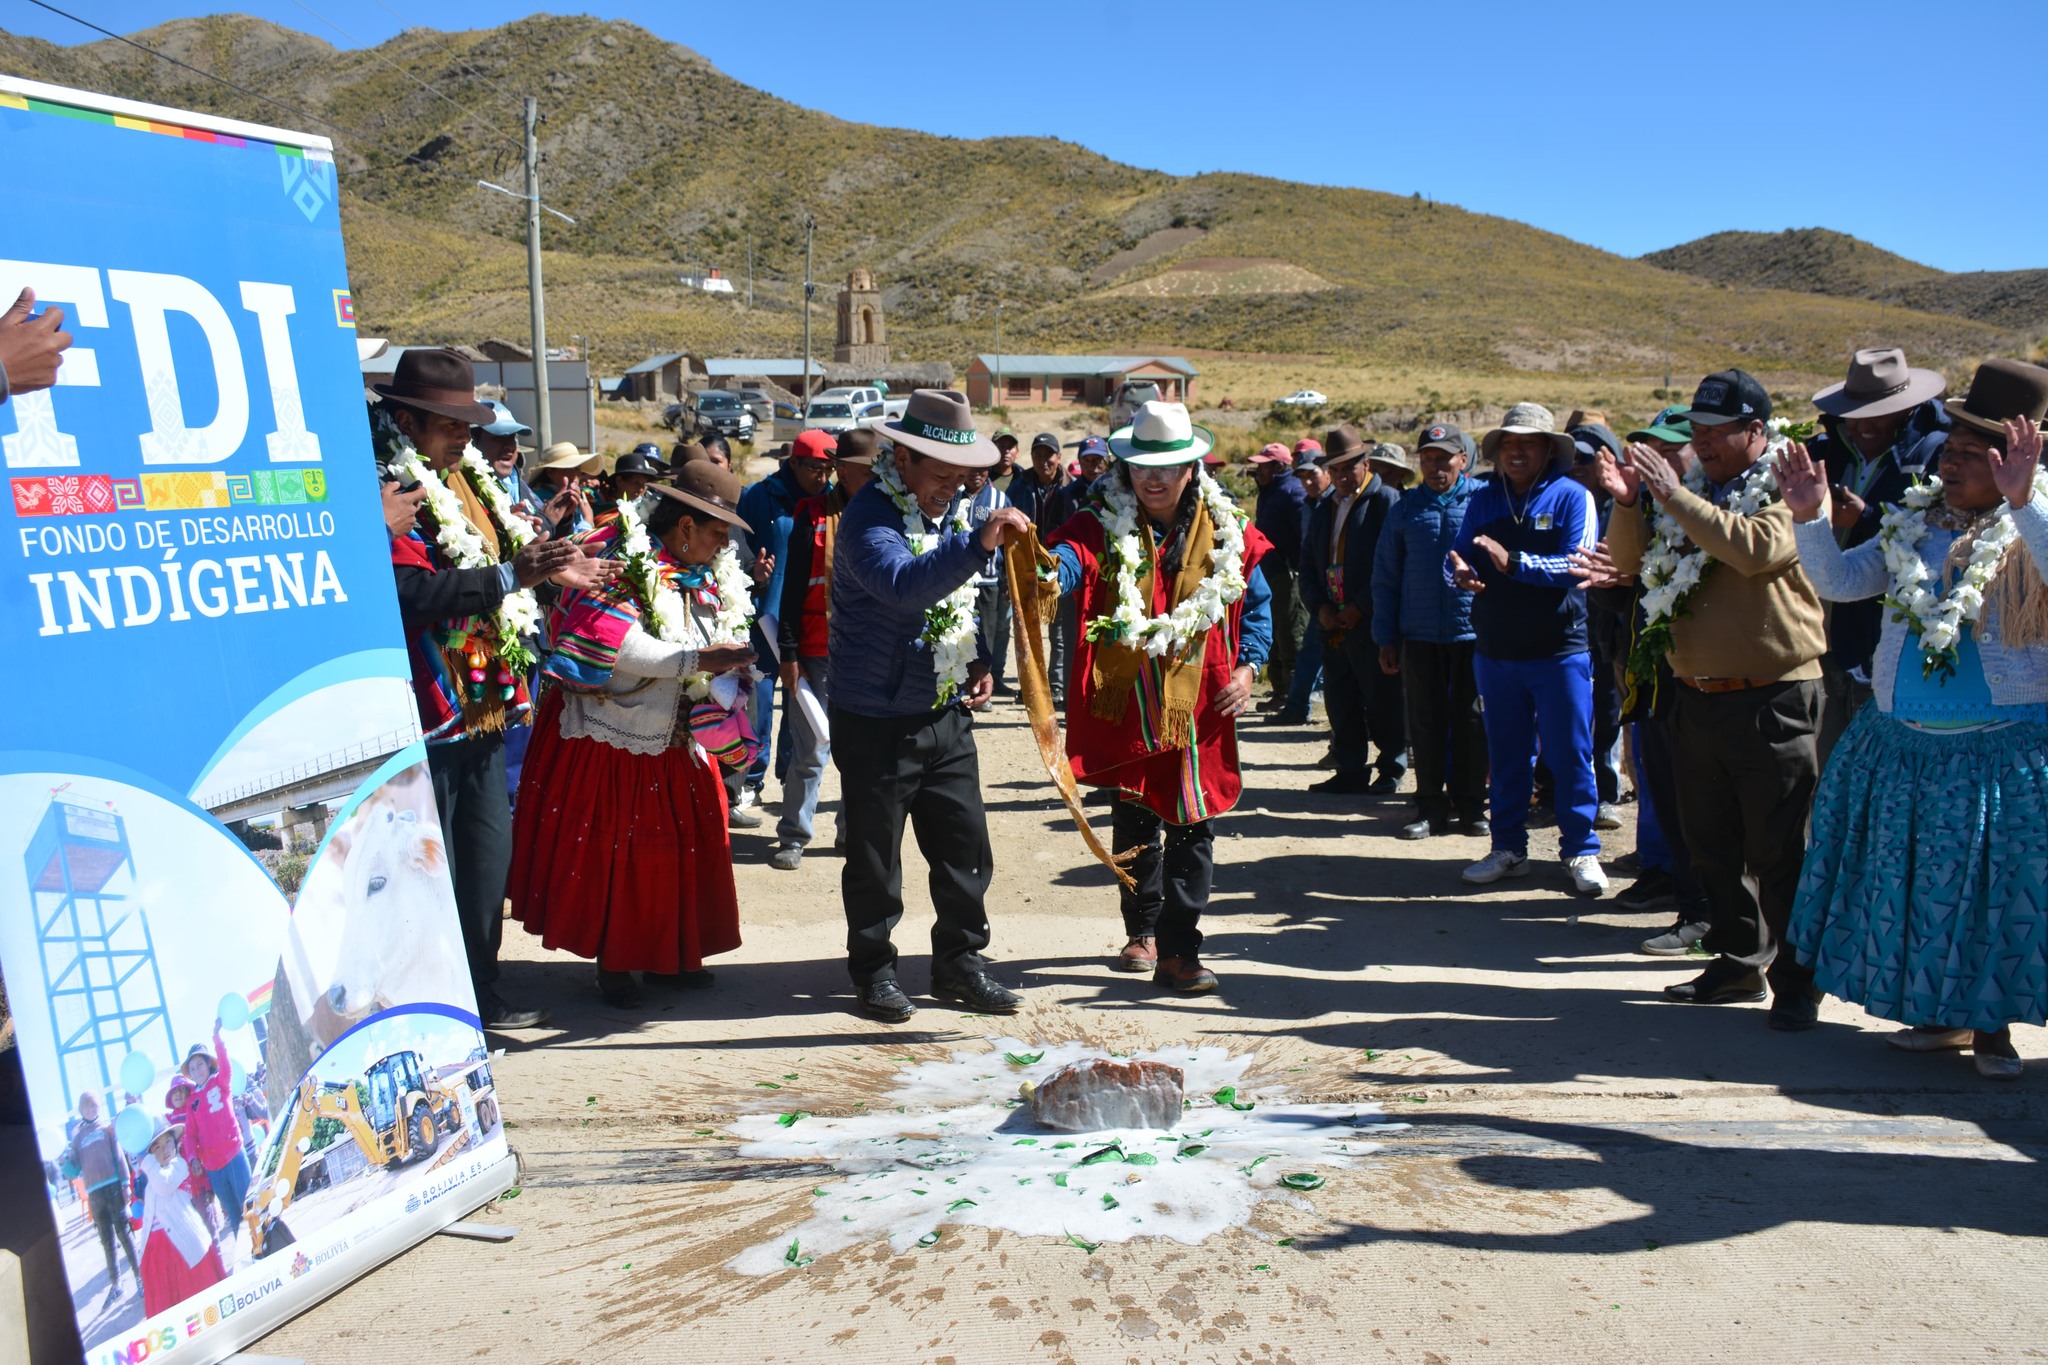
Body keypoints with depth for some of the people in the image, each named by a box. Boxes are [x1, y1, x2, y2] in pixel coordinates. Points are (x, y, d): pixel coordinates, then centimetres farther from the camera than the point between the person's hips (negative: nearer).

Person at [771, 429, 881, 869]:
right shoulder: (815, 516, -3)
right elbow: (794, 587, -4)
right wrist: (788, 651, -8)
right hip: (819, 652, -3)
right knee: (811, 747, 0)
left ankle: (854, 829, 22)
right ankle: (793, 837, 11)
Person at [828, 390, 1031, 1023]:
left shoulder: (940, 512, 11)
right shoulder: (869, 517, -17)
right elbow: (904, 585, -38)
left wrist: (976, 661, 9)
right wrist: (979, 541, -46)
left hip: (946, 713, 8)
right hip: (878, 722, -7)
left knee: (965, 845, 10)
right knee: (875, 856, 6)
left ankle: (959, 963, 25)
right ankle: (874, 971, 22)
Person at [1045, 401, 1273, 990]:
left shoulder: (1227, 532, 2)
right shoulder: (1102, 526, -4)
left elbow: (1257, 604, 12)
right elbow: (1068, 558, -24)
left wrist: (1248, 666, -2)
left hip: (1199, 706, 0)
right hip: (1125, 705, 0)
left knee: (1193, 826, 0)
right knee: (1133, 822, 13)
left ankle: (1178, 951, 8)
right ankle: (1142, 931, 33)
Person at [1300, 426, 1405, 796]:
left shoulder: (1385, 500, -5)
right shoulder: (1326, 508, 18)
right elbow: (1309, 563, 16)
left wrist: (1361, 607, -16)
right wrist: (1319, 607, 0)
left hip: (1372, 623, -7)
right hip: (1333, 624, 7)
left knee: (1382, 702, 1)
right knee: (1340, 703, 9)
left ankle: (1392, 770, 14)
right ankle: (1351, 771, 19)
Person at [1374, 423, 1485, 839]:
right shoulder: (1406, 508, 8)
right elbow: (1385, 578, 10)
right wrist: (1386, 638, 6)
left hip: (1473, 632, -2)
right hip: (1419, 634, 2)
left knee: (1471, 720, 6)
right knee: (1425, 721, 6)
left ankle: (1470, 804, 18)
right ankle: (1431, 806, 16)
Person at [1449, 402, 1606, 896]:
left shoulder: (1572, 497, -5)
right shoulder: (1483, 498, 9)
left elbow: (1577, 567, -16)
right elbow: (1459, 556, 7)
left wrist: (1514, 562, -26)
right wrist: (1461, 572, -17)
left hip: (1559, 650, -4)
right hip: (1495, 650, 4)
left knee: (1570, 754, 1)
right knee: (1505, 754, 12)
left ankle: (1581, 852, 12)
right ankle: (1508, 849, 22)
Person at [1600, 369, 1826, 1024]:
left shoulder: (1786, 492, -5)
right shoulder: (1693, 496, 15)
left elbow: (1755, 548, -25)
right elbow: (1632, 562, 15)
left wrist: (1675, 498, -24)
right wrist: (1627, 504, -2)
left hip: (1770, 700, -7)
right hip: (1697, 696, 7)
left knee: (1779, 852, -2)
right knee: (1712, 845, 14)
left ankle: (1796, 981, 9)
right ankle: (1739, 963, 27)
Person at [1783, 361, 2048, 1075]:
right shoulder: (1915, 522, 9)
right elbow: (1839, 581, 8)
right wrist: (1812, 518, -6)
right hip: (1902, 741, 5)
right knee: (1915, 879, 12)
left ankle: (1990, 1023, 19)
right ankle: (1942, 1012, 28)